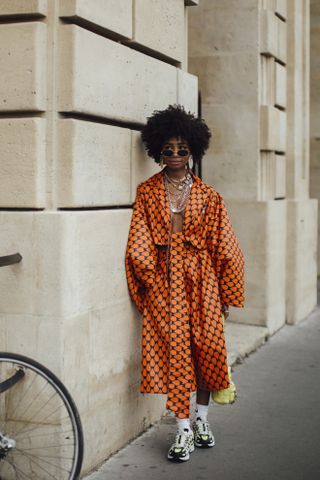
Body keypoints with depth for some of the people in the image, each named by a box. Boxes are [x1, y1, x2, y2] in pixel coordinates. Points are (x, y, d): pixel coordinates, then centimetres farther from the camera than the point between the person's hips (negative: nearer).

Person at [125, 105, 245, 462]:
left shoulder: (207, 196, 5)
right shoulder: (146, 193, 5)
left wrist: (226, 296, 4)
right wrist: (150, 282, -6)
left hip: (201, 279, 1)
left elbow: (224, 246, 5)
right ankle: (183, 430, 0)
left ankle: (201, 419, 23)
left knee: (207, 347, 2)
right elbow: (139, 246, 2)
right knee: (174, 348, -6)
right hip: (164, 279, -1)